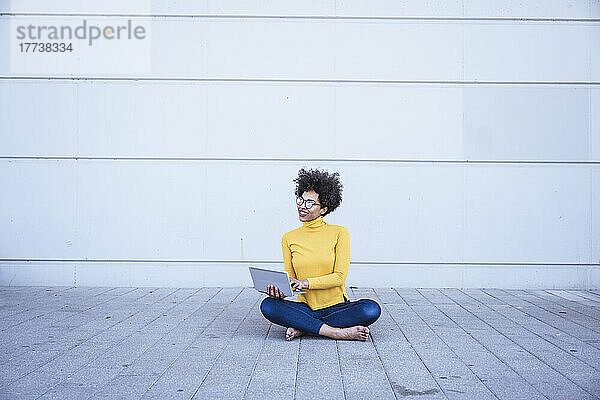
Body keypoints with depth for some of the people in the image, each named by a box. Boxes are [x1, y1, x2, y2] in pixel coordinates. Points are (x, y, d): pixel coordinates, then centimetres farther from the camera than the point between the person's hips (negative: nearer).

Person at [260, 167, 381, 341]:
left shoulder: (339, 233, -3)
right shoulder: (289, 238, 5)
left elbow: (339, 277, -10)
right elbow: (289, 278, 5)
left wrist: (306, 283, -23)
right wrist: (280, 291, -18)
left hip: (337, 306, -1)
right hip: (305, 307, 2)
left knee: (372, 309, -30)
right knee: (268, 306, -26)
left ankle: (301, 326, -20)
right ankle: (336, 332, -25)